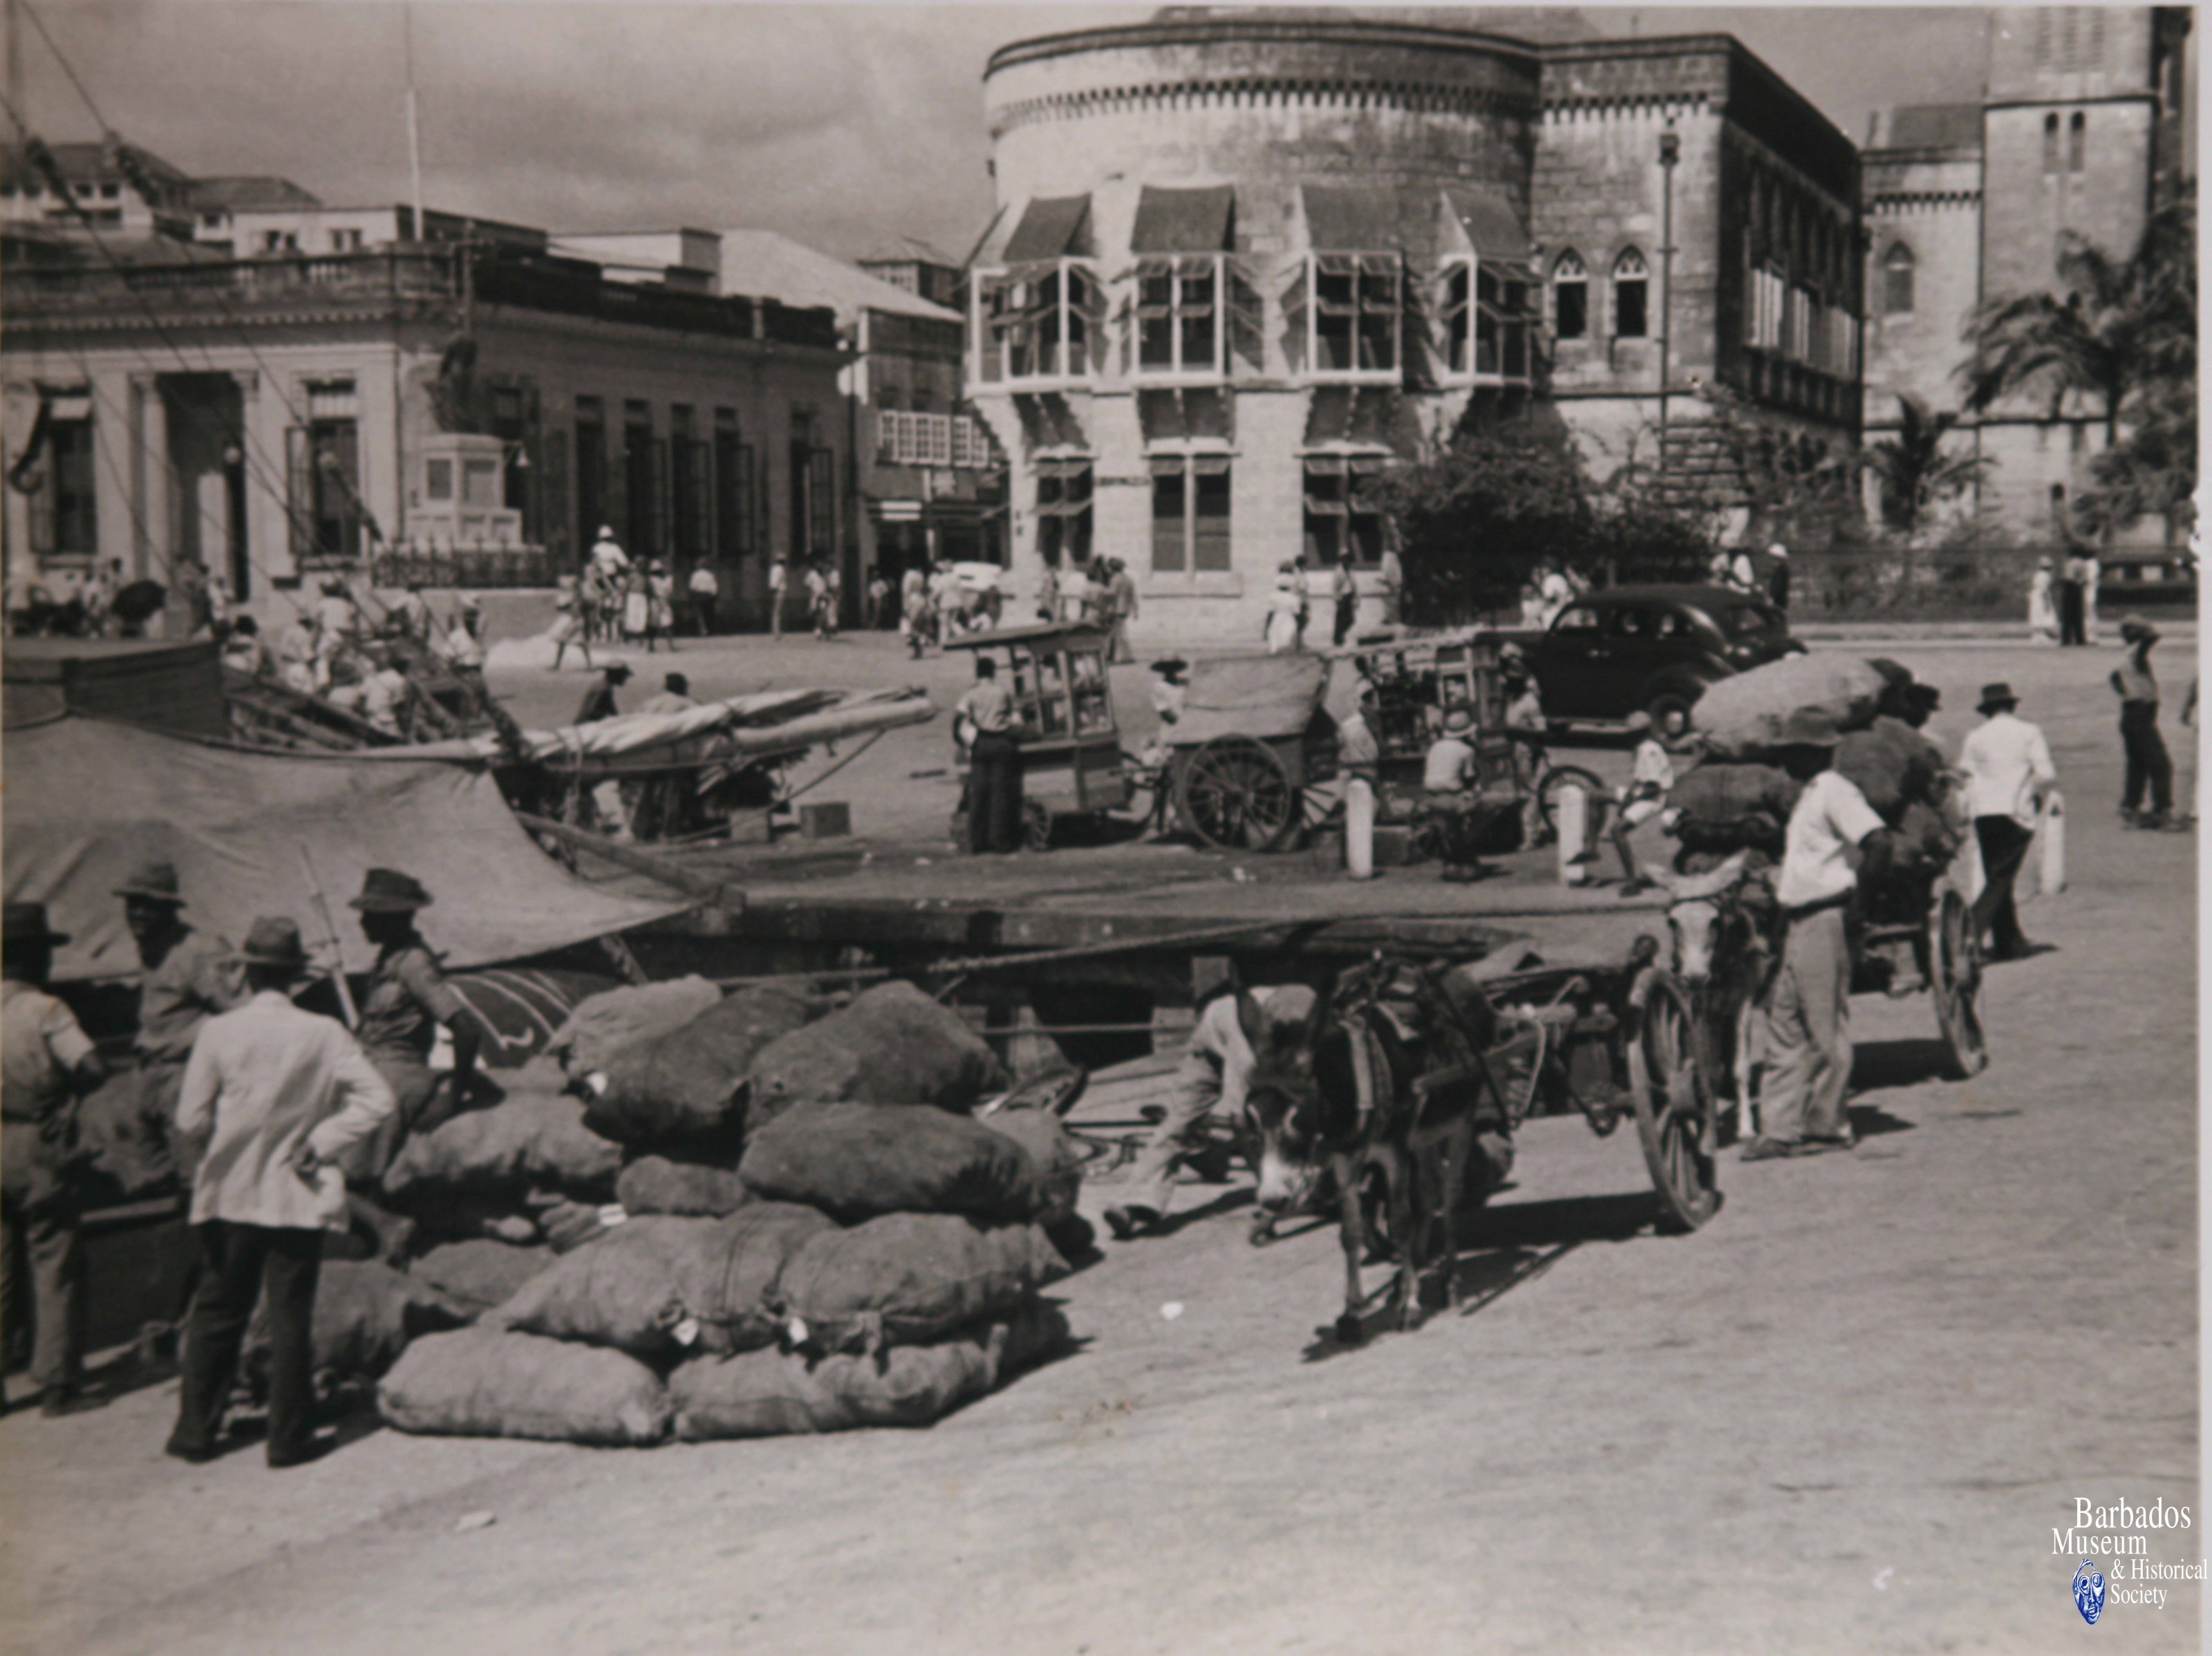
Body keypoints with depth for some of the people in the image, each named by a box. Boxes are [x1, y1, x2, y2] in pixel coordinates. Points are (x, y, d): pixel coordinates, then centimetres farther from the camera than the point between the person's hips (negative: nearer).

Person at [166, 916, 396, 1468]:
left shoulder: (218, 1033, -9)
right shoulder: (324, 1034, -8)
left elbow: (191, 1120, -7)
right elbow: (376, 1101, -13)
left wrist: (226, 1146, 12)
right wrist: (320, 1143, -7)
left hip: (229, 1195, 1)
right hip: (299, 1196, -1)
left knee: (216, 1313, 14)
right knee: (290, 1318, 6)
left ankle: (196, 1431, 19)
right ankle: (289, 1438, 10)